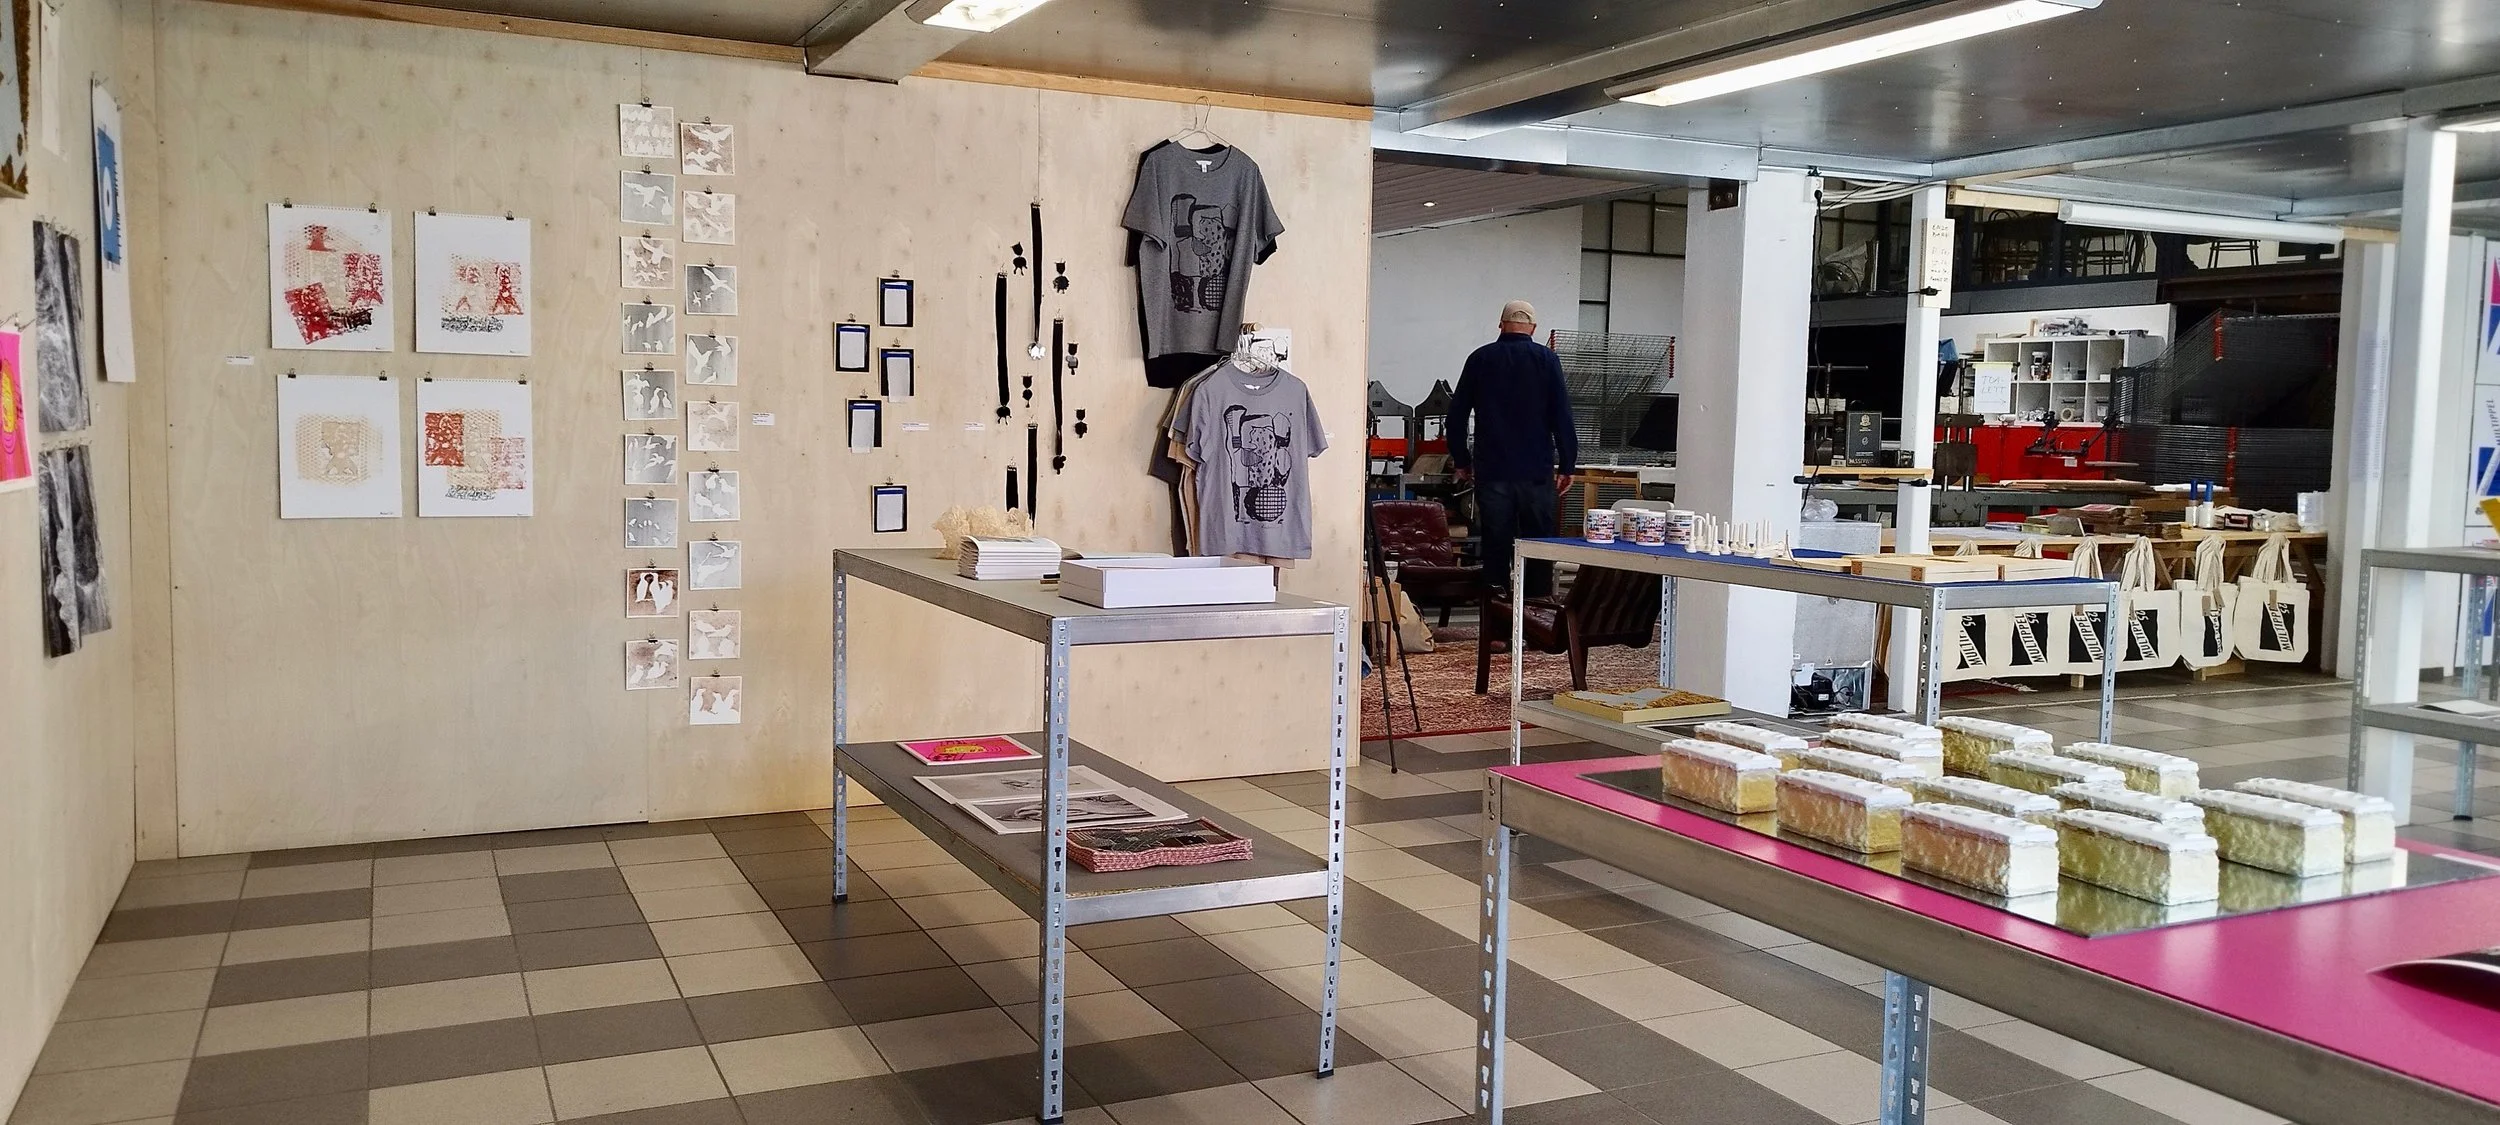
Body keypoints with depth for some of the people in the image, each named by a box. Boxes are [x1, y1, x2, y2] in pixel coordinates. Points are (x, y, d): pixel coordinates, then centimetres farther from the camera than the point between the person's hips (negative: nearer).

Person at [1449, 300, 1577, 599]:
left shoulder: (1480, 359, 6)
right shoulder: (1547, 359, 0)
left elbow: (1457, 415, 8)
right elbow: (1563, 417, -4)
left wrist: (1461, 461, 16)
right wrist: (1567, 466, 1)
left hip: (1492, 472, 1)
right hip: (1537, 471, -1)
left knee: (1495, 546, 5)